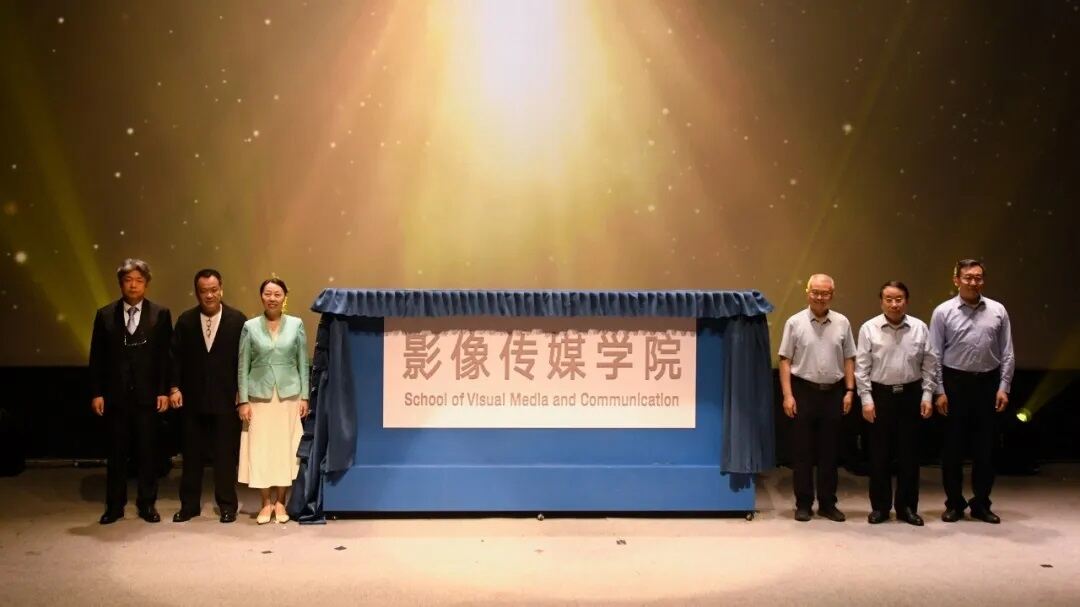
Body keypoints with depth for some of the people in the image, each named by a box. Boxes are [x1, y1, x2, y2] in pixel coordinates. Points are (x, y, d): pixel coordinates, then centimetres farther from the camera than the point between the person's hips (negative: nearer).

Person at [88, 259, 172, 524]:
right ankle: (115, 505, 15)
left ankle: (147, 504, 14)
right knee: (116, 452, 7)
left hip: (147, 395, -1)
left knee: (147, 452, 5)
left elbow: (166, 355, 0)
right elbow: (97, 358, 4)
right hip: (115, 395, 1)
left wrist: (164, 391, -5)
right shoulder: (105, 315, 5)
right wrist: (96, 393, -1)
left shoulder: (160, 314, 2)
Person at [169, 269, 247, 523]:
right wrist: (175, 387, -4)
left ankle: (227, 505, 14)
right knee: (192, 454, 9)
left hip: (226, 399, -2)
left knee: (226, 454, 4)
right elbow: (176, 357, 5)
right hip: (192, 398, 2)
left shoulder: (237, 320, -2)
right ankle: (189, 504, 19)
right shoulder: (185, 320, 5)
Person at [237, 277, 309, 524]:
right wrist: (243, 400, -4)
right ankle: (266, 502, 12)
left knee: (285, 448, 4)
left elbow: (303, 363, 4)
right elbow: (243, 366, 2)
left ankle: (280, 501, 15)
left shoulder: (296, 324, 2)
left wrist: (304, 397, 0)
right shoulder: (250, 327, 1)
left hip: (289, 396, 0)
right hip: (259, 397, 0)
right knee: (260, 449, 1)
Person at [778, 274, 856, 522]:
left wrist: (849, 391, 1)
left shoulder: (842, 323, 4)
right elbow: (785, 360, -3)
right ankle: (803, 504, 12)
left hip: (833, 392, 2)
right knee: (802, 451, 3)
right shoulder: (795, 322, -2)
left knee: (829, 451, 7)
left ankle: (828, 503, 16)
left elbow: (849, 359, 8)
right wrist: (788, 395, -9)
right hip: (804, 390, -2)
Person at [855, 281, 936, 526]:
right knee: (879, 454, 5)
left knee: (909, 453, 6)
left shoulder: (920, 328, 1)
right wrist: (866, 399, -8)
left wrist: (927, 396, -1)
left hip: (910, 395, 1)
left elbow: (928, 365, 5)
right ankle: (879, 506, 15)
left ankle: (907, 507, 17)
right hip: (880, 395, -1)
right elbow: (862, 367, -3)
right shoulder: (869, 329, -4)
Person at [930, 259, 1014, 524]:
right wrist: (939, 391, -6)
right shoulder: (943, 312, -1)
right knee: (953, 446, 5)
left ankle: (981, 504, 18)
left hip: (988, 383, 2)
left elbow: (1007, 354, 5)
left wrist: (1003, 387, -2)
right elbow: (935, 355, -1)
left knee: (985, 446, 7)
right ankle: (954, 503, 17)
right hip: (956, 382, -2)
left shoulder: (998, 311, 4)